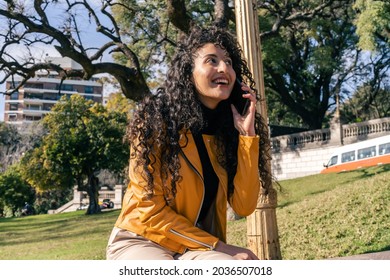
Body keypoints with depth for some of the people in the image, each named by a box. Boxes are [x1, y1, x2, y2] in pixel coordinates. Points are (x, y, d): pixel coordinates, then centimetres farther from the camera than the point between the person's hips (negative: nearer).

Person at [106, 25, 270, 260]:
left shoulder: (227, 129, 0)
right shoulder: (157, 118, -14)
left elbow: (244, 206, -7)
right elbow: (149, 210, -15)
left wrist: (248, 134, -11)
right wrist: (217, 246, -13)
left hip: (196, 248, 5)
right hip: (141, 241, -4)